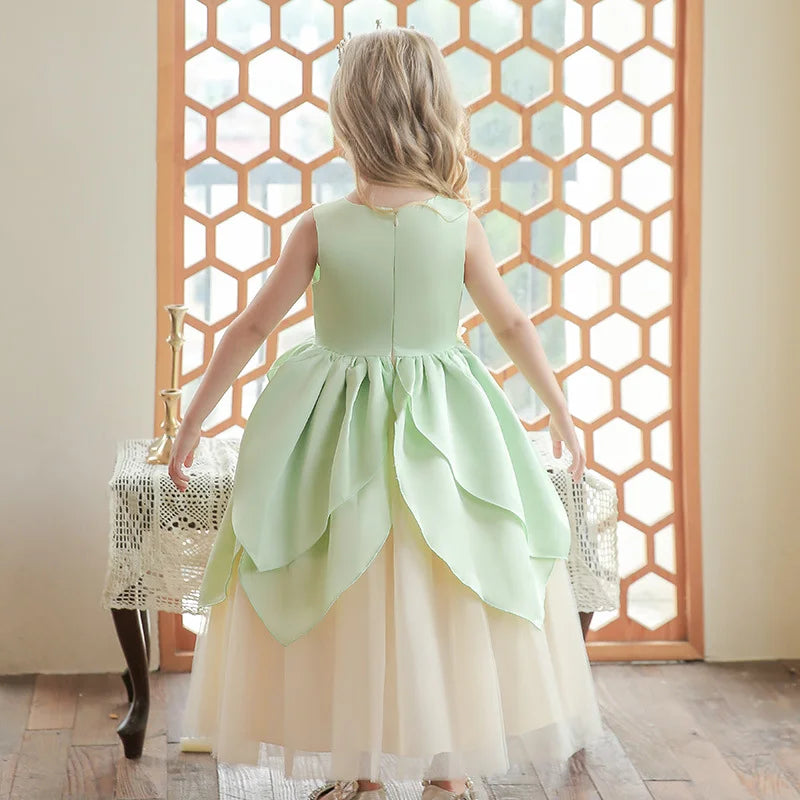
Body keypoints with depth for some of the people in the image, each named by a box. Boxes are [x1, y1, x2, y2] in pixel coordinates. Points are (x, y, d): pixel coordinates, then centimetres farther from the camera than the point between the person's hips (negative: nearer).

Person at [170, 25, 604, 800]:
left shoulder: (320, 225, -10)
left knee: (346, 604, 12)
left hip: (338, 432, 0)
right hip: (442, 434, 1)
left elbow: (251, 328, -4)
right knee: (447, 603, 13)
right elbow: (514, 327, 2)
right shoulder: (460, 224, -8)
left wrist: (192, 419, 7)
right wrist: (561, 414, 17)